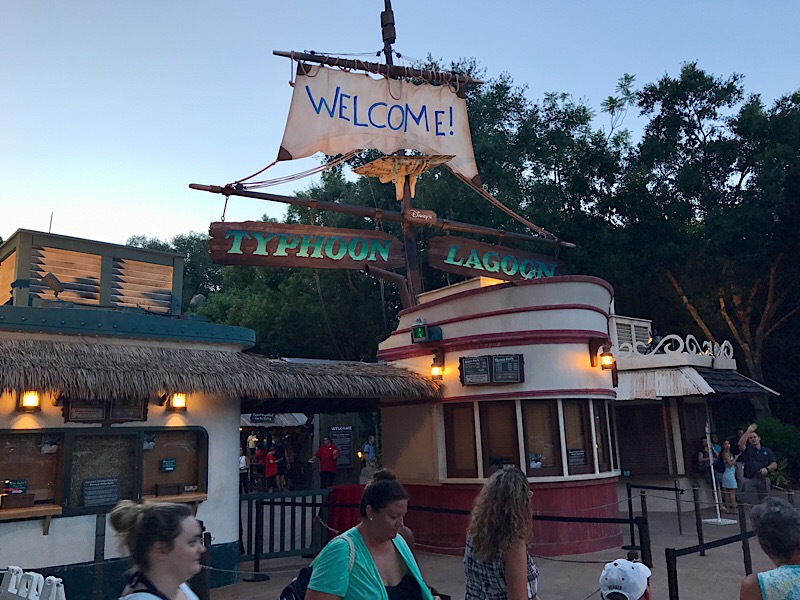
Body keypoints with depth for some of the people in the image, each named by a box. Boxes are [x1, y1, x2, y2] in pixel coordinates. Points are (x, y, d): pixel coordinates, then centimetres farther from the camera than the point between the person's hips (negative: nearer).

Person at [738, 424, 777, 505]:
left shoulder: (767, 451, 15)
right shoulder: (747, 449, 7)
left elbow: (774, 464, 11)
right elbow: (740, 444, -16)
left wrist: (767, 469, -11)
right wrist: (748, 431, -23)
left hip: (764, 480, 3)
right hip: (749, 480, -3)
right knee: (752, 504, -8)